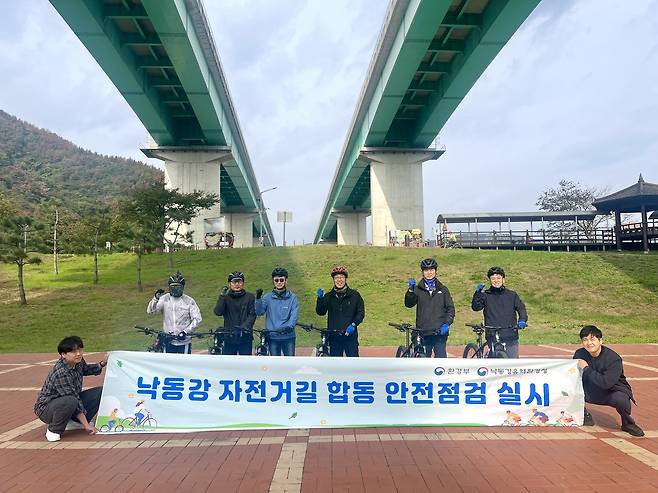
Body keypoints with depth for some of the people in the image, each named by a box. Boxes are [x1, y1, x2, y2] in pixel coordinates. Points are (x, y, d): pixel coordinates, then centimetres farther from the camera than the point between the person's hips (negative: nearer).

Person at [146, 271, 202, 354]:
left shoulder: (189, 301, -4)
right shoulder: (164, 299, 1)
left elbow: (197, 319, -6)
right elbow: (150, 311, -7)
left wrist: (186, 331, -16)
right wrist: (156, 298, -24)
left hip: (183, 341, -2)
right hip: (168, 340, 2)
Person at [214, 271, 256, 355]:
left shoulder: (249, 297, 4)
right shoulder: (225, 297, 6)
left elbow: (252, 315, -5)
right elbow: (218, 312, -9)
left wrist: (244, 326, -20)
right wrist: (222, 296, -16)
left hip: (245, 337, -1)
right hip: (229, 337, 1)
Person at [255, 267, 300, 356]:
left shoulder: (292, 297, 2)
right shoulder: (268, 297, 5)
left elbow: (294, 316, -6)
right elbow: (259, 312, -6)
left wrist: (288, 327, -23)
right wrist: (258, 298, -20)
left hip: (288, 337, -1)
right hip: (273, 336, 1)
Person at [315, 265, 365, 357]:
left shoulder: (354, 295, 5)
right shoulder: (329, 296, 9)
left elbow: (361, 312, 3)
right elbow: (320, 312, 0)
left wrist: (353, 324, -12)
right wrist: (320, 298, -15)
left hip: (350, 335, -2)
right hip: (334, 336, 2)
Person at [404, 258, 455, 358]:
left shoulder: (442, 289, 11)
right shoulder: (417, 289, 7)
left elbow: (450, 308, 8)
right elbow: (408, 304, -6)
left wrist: (447, 323, -7)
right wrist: (411, 290, -22)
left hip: (440, 332, 0)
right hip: (423, 332, 0)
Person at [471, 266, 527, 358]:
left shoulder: (512, 295, 11)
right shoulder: (485, 295, 6)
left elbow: (521, 308, 6)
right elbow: (475, 307, -6)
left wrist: (522, 320, -14)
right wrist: (478, 293, -19)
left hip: (511, 338, 1)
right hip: (493, 338, -1)